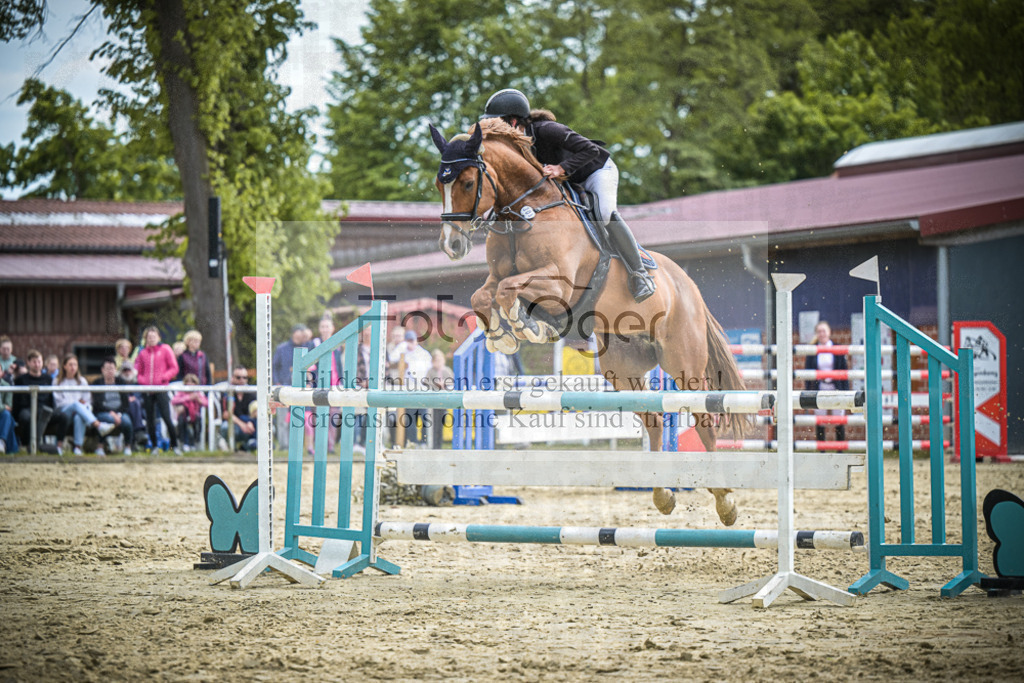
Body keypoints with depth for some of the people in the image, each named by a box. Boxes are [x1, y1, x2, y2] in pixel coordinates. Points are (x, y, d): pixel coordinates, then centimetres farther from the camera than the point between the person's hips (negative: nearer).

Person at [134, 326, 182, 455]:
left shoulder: (165, 349, 4)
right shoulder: (143, 352, 12)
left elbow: (174, 368, 2)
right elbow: (138, 371, 17)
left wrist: (164, 377, -13)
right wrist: (142, 380, -3)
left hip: (161, 389, -3)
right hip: (147, 390, 3)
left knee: (166, 417, -12)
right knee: (150, 419, 5)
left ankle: (175, 445, -2)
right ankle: (154, 446, 16)